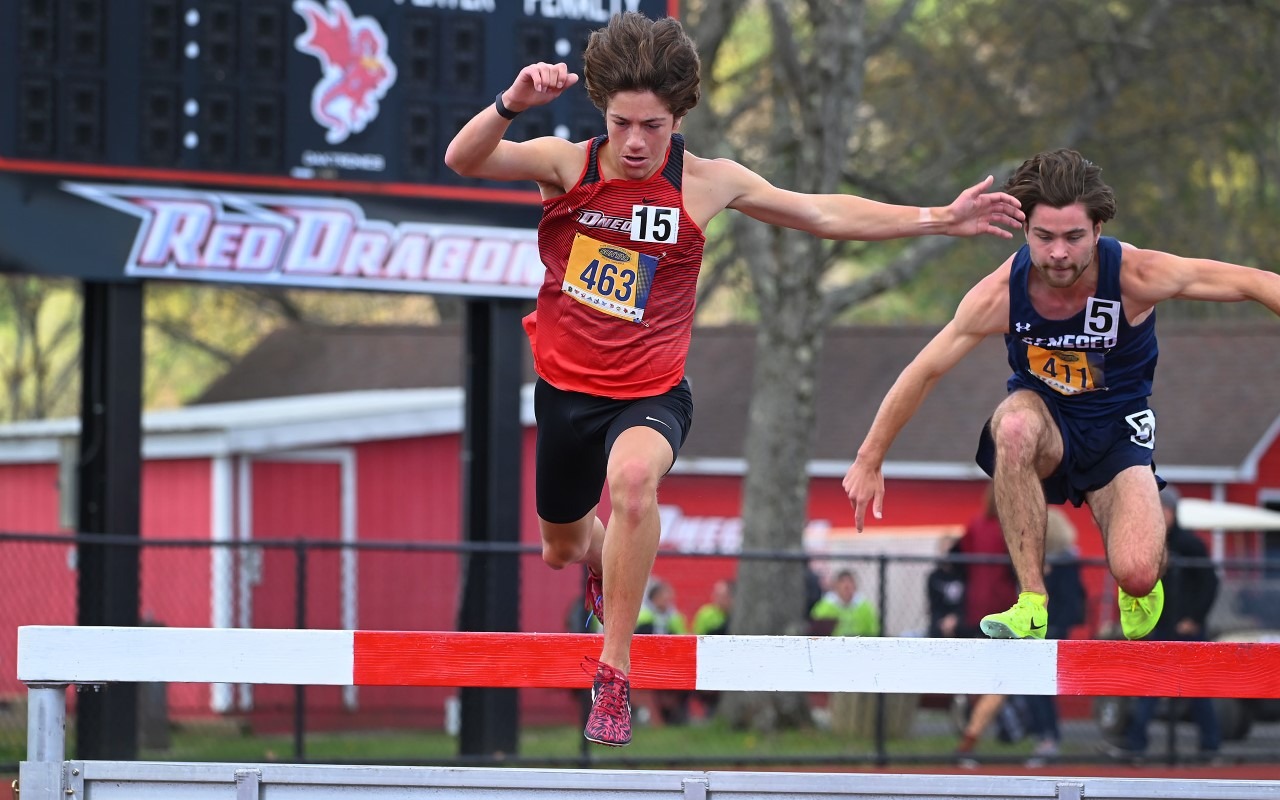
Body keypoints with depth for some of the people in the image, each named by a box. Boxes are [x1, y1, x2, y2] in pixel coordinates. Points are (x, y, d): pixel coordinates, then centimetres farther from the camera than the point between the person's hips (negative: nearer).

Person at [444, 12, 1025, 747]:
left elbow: (826, 215, 2)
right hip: (567, 388, 2)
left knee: (632, 475, -37)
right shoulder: (567, 165, -11)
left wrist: (938, 220, 0)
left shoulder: (708, 183, -9)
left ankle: (615, 676, -26)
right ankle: (603, 567, 63)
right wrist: (512, 105, -45)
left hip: (652, 395, -2)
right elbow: (464, 161, -26)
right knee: (563, 548, 21)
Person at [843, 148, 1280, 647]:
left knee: (1137, 575, -25)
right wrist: (869, 461, -5)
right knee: (1014, 422, -39)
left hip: (1118, 430, -1)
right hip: (1045, 423, 1)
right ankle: (1032, 605, -30)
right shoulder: (1002, 293, -20)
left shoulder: (1136, 276, -23)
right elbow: (924, 371, -9)